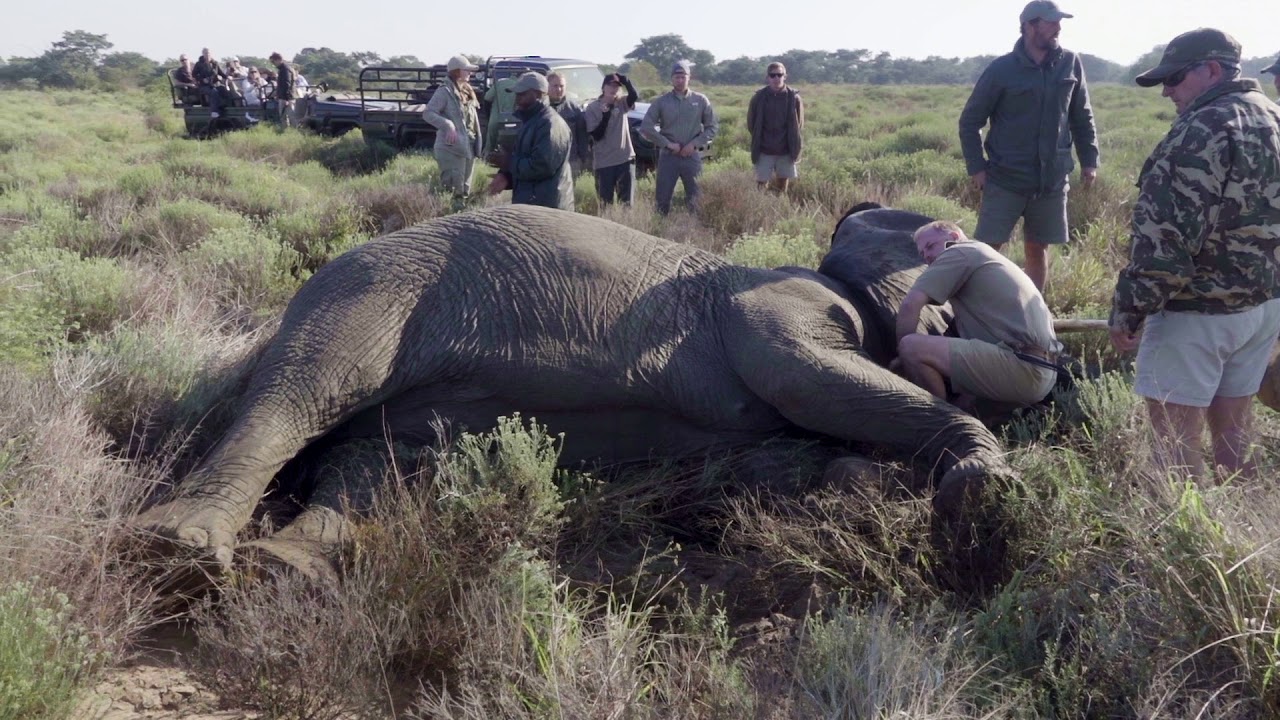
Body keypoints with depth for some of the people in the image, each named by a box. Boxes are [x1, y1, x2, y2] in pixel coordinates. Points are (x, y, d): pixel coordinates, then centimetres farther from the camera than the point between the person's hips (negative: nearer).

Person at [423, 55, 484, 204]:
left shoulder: (467, 92, 15)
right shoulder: (444, 91, -10)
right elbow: (427, 113, -18)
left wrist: (478, 142, 10)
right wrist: (448, 125, -32)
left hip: (468, 148, 8)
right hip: (451, 149, -8)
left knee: (464, 191, 15)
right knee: (453, 190, -11)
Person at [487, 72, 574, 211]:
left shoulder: (549, 123, -17)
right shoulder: (530, 120, 17)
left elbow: (542, 166, -26)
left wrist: (509, 163, -13)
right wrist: (506, 176, 4)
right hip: (529, 203, 11)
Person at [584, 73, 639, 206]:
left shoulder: (622, 102, 4)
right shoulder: (592, 107, -4)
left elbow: (635, 96, -17)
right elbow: (596, 136, -10)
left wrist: (626, 81, -29)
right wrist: (605, 115, -19)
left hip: (626, 158, 2)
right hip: (603, 162, -2)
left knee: (627, 201, 6)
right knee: (605, 202, 4)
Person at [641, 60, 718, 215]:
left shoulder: (701, 100, 1)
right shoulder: (661, 101, -1)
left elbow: (713, 126, 4)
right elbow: (646, 127, -3)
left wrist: (695, 144, -9)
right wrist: (667, 143, -11)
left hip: (692, 157, 1)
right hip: (668, 157, -1)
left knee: (695, 199, 7)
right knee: (663, 198, 3)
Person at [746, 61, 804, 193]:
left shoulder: (794, 97, -6)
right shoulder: (758, 97, -6)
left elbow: (799, 125, 5)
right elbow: (751, 124, 4)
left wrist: (794, 146, 5)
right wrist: (759, 140, 7)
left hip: (786, 151, 1)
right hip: (764, 151, -1)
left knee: (782, 188, 11)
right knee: (761, 184, 0)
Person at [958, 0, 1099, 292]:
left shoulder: (1070, 64, 2)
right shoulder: (1001, 69, -8)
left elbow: (1082, 117, 13)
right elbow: (970, 121, -2)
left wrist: (1089, 159, 9)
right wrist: (976, 167, -8)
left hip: (1052, 181, 3)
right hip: (1005, 180, -3)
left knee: (1037, 249, 11)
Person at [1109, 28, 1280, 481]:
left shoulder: (1202, 131, -19)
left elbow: (1166, 237, -24)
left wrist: (1127, 310, -18)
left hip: (1200, 311, -9)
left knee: (1175, 439, -1)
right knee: (1233, 425, 18)